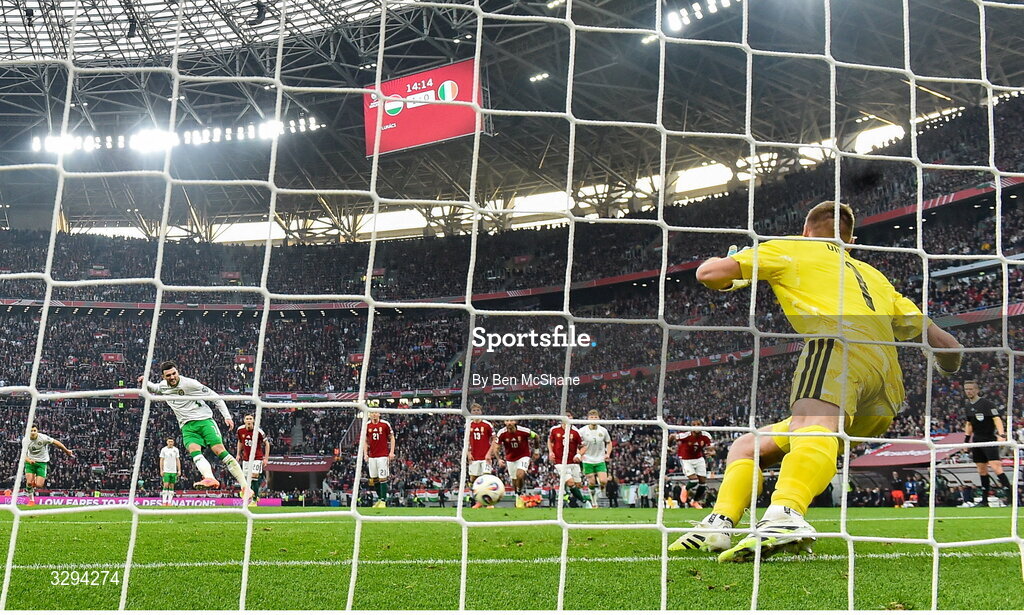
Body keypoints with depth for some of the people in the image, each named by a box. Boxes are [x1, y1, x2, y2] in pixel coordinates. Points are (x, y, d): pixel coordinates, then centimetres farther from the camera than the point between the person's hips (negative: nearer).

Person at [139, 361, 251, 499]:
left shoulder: (190, 383, -8)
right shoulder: (163, 386, 9)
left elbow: (215, 397, -4)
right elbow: (153, 388, 34)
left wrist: (227, 416, -10)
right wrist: (145, 382, 11)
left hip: (204, 420, -4)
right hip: (187, 427, 4)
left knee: (220, 450, -18)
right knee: (194, 451, -27)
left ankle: (245, 487, -20)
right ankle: (211, 479, -51)